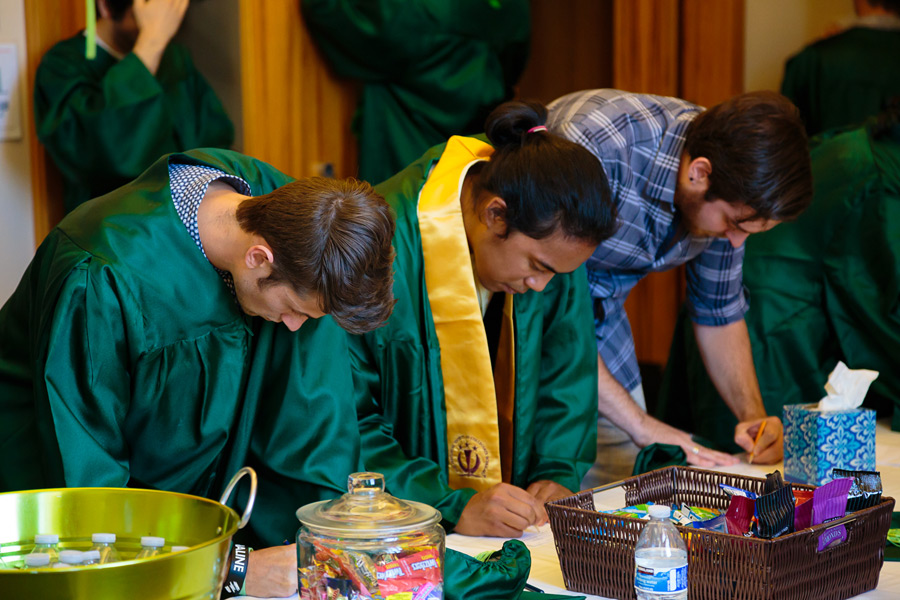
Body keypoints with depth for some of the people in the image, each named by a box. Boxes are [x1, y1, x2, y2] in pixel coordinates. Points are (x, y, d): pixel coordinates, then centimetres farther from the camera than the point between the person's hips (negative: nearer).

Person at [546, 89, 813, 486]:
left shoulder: (728, 197, -14)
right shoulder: (593, 152, -36)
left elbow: (719, 311, 1)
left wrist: (753, 414, -14)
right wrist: (642, 427, -32)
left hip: (599, 304, 6)